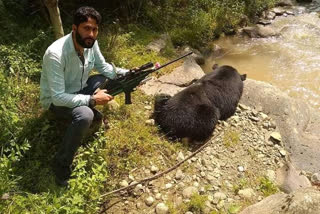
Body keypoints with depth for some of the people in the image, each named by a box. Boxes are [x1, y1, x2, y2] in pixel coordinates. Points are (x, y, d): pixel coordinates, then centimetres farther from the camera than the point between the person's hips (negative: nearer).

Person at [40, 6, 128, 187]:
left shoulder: (90, 42, -14)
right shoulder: (56, 54, -35)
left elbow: (103, 66, 3)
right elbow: (58, 97, -33)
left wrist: (126, 73, -13)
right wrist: (92, 100, -33)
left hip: (79, 89, 7)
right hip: (57, 100, -7)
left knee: (111, 78, -2)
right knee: (85, 116, -36)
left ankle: (90, 111, 15)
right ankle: (62, 164, -16)